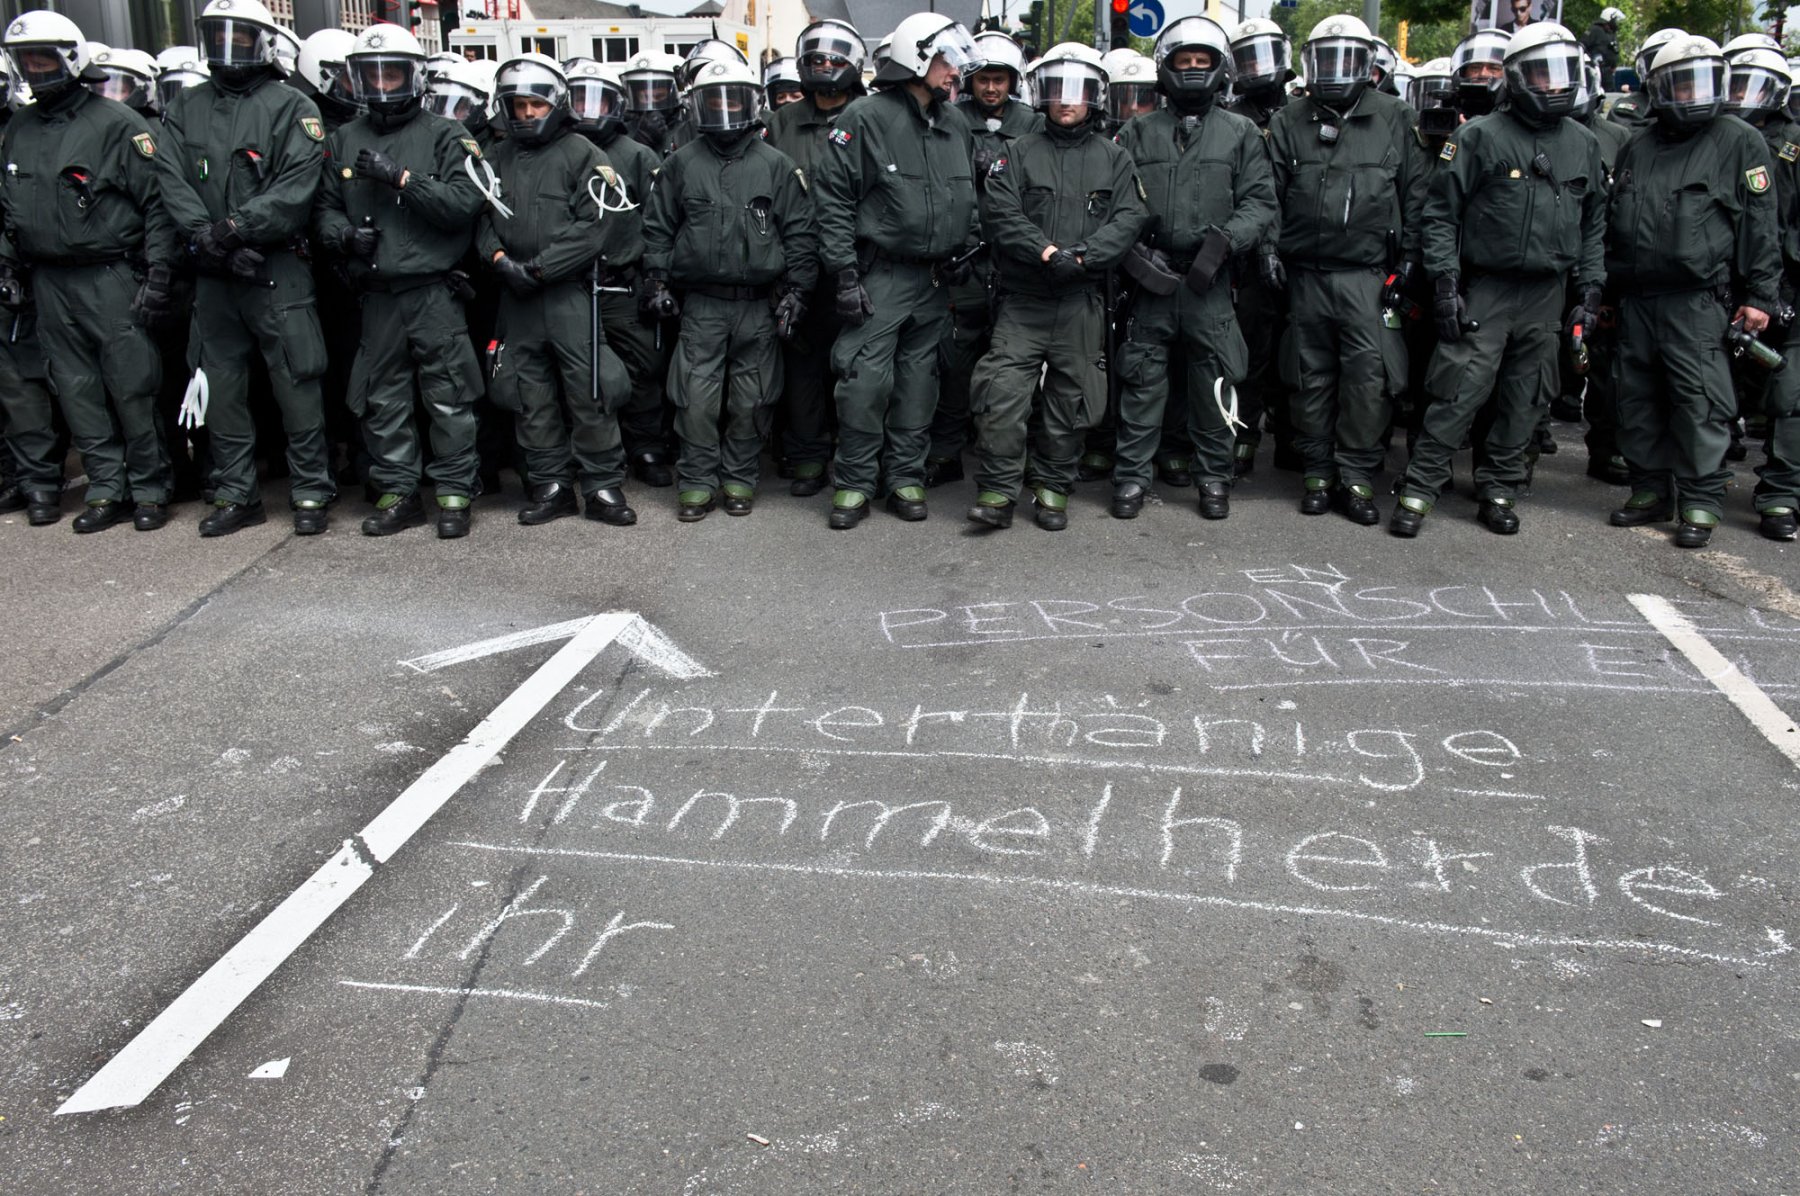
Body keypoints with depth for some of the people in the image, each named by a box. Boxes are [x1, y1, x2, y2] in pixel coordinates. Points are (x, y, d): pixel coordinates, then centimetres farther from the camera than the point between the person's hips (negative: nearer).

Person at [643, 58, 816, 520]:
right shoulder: (682, 163, 8)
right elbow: (658, 227, 12)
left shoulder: (776, 165, 5)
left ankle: (740, 479, 18)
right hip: (700, 303, 0)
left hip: (758, 304, 0)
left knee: (749, 402, 6)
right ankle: (697, 482, 8)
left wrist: (796, 288, 0)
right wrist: (656, 281, 5)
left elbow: (800, 232, 6)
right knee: (697, 399, -3)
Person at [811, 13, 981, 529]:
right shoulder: (866, 118, -8)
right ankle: (855, 482, 5)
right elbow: (833, 197, -10)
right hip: (880, 277, -6)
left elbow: (969, 198, 21)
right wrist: (844, 271, -14)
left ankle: (905, 476, 20)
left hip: (935, 281, 6)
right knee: (867, 380, -9)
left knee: (919, 381, 10)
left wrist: (967, 255, 13)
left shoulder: (955, 124, 12)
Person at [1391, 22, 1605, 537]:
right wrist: (1445, 281, -11)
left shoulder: (1584, 144, 13)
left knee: (1524, 402, 8)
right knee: (1459, 393, -9)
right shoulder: (1481, 136, -2)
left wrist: (1591, 289, 11)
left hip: (1547, 297, 5)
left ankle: (1499, 489, 19)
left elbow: (1594, 223, 19)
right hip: (1485, 291, -5)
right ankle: (1419, 487, -3)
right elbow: (1441, 212, -4)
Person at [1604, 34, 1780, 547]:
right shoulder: (1637, 149, 17)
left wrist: (1758, 296, -8)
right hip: (1636, 301, 5)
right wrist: (1604, 290, 16)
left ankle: (1700, 502, 0)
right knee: (1638, 399, 9)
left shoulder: (1740, 143, 2)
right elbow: (1612, 224, 22)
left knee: (1699, 403, -6)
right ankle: (1651, 491, 20)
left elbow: (1760, 226, -2)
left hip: (1698, 301, -5)